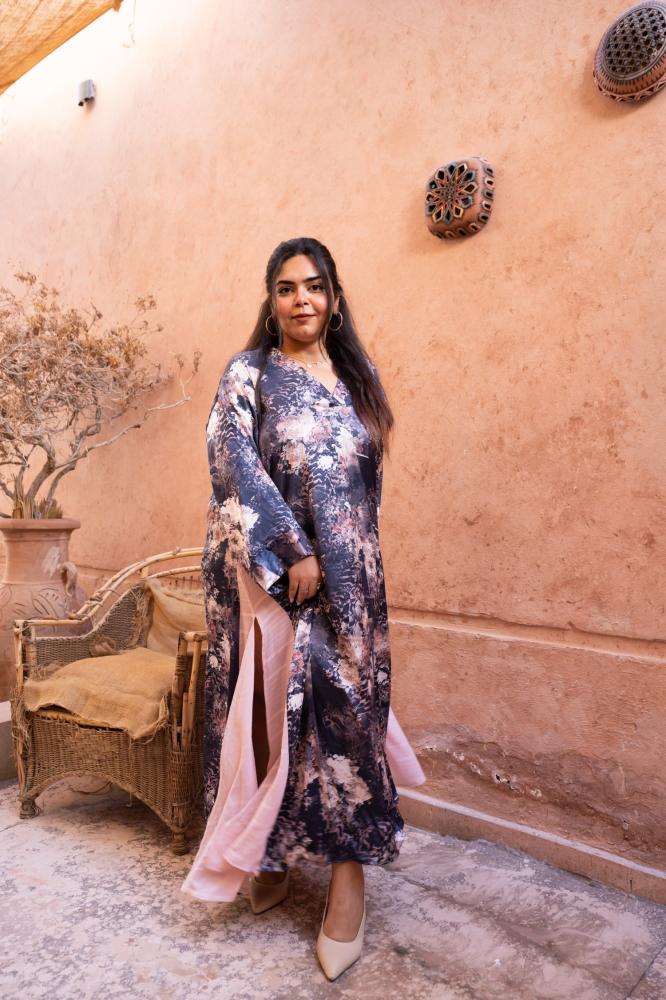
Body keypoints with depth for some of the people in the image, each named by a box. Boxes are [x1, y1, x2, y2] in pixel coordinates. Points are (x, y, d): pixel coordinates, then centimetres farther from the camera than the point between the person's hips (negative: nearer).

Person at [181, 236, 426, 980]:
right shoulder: (248, 373, -1)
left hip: (348, 576, 3)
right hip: (270, 573, -3)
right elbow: (236, 467, -12)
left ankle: (348, 867, 15)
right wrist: (294, 552, -16)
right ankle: (271, 853, 25)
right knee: (276, 704, 5)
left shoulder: (357, 377, 12)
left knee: (346, 704, 2)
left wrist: (347, 555, 12)